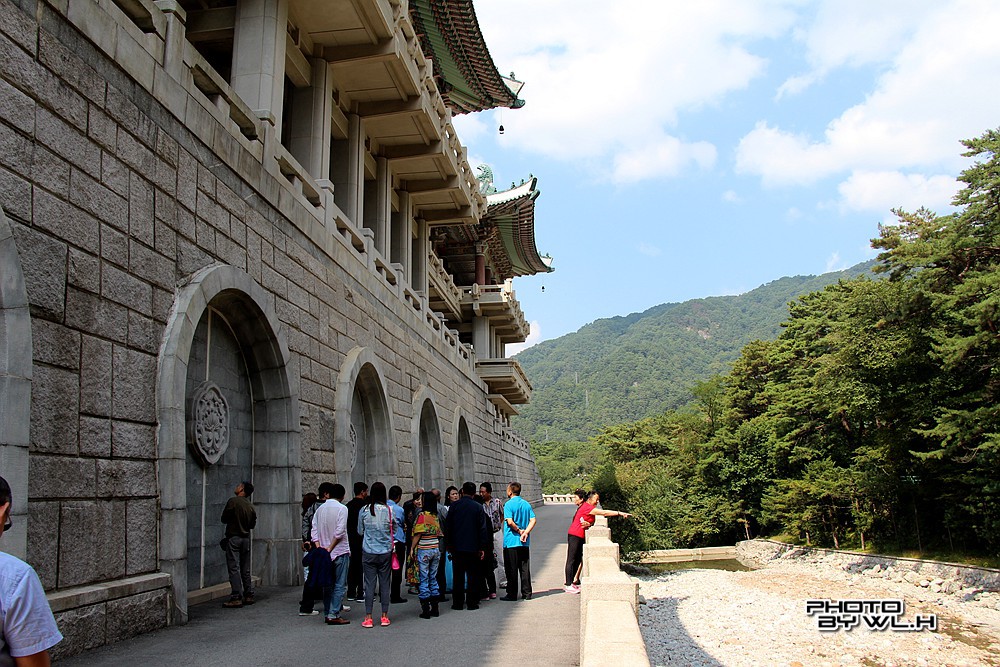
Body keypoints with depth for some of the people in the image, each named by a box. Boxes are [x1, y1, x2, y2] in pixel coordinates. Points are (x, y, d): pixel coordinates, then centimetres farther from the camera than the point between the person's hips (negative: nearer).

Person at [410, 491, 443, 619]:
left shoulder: (422, 515, -10)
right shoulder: (436, 516, 7)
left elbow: (418, 534, -11)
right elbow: (439, 533, 10)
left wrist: (412, 548, -4)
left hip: (424, 550, -6)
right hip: (436, 549, 6)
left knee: (424, 579, 0)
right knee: (433, 578, 12)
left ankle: (426, 610, 1)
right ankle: (435, 608, 15)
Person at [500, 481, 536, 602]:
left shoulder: (509, 504, -10)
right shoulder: (526, 504, 7)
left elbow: (510, 522, -20)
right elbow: (533, 521, -2)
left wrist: (519, 531, -6)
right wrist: (525, 533, -8)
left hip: (511, 542, -5)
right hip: (524, 542, 5)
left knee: (512, 569, 1)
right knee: (525, 568, 11)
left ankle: (512, 594, 4)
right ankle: (527, 593, 13)